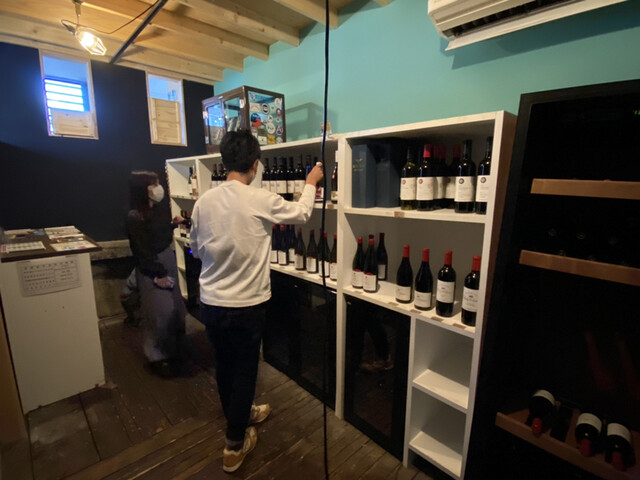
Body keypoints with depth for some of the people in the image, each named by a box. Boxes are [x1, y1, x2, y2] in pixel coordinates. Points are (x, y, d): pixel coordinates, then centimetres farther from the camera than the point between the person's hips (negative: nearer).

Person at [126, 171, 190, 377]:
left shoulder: (160, 209, 4)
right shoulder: (134, 218, -16)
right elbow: (142, 251, -16)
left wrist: (173, 223, 0)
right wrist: (159, 274, -16)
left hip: (167, 260, 7)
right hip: (151, 269, -7)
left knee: (175, 308, 13)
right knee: (160, 313, 1)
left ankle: (175, 350, 34)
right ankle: (157, 358, 22)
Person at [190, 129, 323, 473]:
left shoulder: (203, 201, -3)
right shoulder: (260, 201, -16)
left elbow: (196, 249, 9)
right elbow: (301, 214, 0)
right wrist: (310, 183, 17)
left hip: (210, 302, 5)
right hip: (246, 305, -5)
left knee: (224, 365, 23)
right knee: (244, 371, 14)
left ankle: (239, 415, 48)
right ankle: (234, 446, 31)